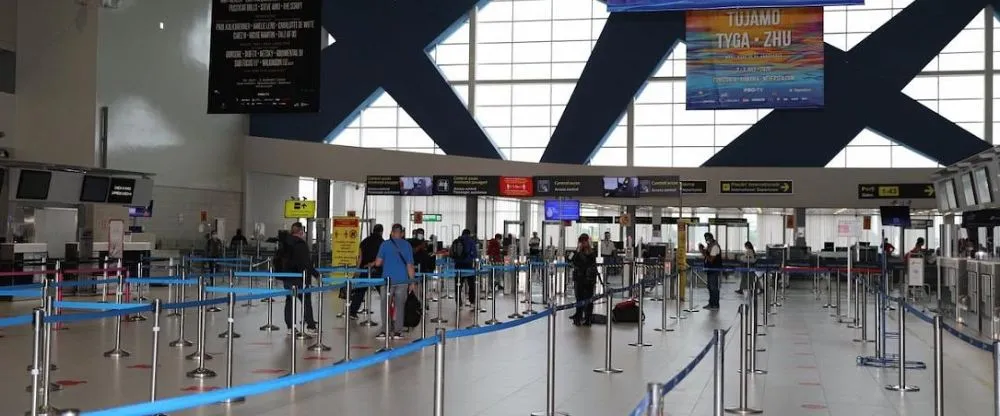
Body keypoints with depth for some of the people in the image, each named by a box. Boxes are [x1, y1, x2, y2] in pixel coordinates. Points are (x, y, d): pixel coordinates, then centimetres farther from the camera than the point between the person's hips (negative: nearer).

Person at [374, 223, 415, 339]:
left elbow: (378, 263, -1)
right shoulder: (407, 245, 3)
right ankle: (397, 331, 6)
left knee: (385, 305, 7)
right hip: (402, 280, 1)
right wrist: (412, 281, 7)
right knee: (399, 306, 7)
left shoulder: (385, 244, 0)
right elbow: (410, 266, 1)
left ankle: (385, 331, 4)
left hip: (388, 279, -1)